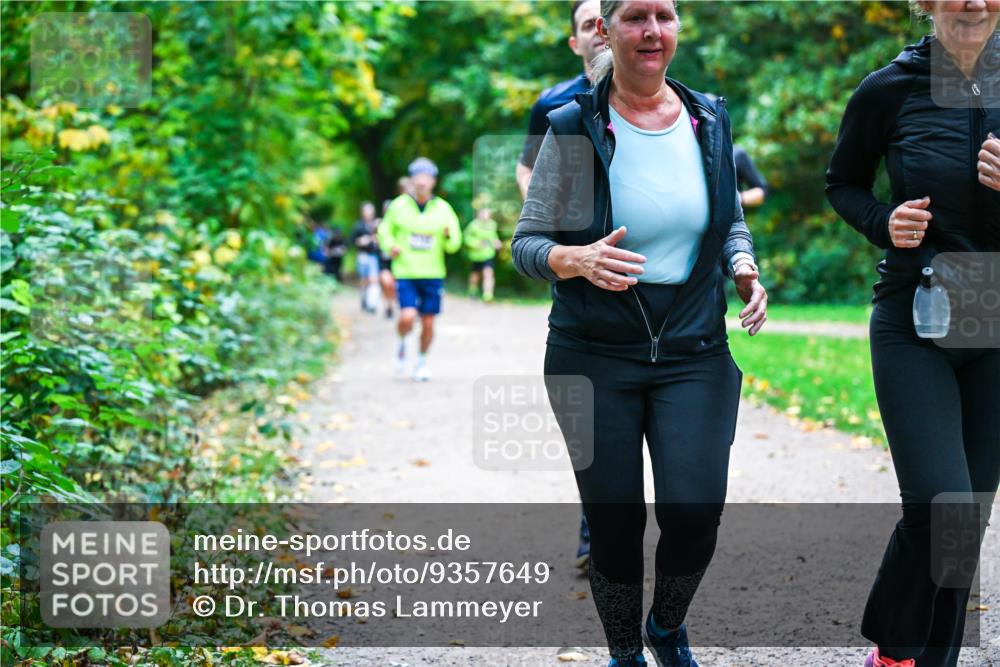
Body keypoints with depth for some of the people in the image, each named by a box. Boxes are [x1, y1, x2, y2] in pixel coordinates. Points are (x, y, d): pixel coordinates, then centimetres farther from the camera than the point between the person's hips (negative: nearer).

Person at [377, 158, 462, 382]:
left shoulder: (443, 208, 2)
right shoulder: (398, 206, 0)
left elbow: (454, 245, 5)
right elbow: (384, 231, 13)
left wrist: (449, 235, -18)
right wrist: (390, 245, -8)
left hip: (433, 274, 2)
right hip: (405, 273, -2)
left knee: (428, 323, 5)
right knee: (407, 317, -18)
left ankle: (422, 361, 27)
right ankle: (402, 344, 15)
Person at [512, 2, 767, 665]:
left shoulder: (710, 120, 5)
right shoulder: (574, 129, -6)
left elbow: (732, 221, 18)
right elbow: (526, 243, -3)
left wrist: (743, 266, -3)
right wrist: (577, 259, -24)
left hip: (694, 352, 2)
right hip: (595, 355, -2)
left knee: (695, 513, -11)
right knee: (614, 527, 2)